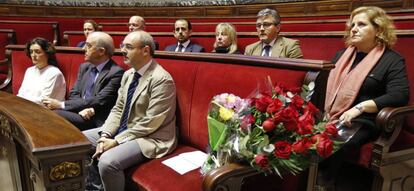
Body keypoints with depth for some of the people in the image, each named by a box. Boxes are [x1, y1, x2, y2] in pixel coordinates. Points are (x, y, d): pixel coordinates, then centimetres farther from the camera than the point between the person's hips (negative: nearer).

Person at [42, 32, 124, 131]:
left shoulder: (116, 73, -11)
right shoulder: (84, 67, 13)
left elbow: (99, 101, -16)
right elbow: (74, 94, 11)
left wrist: (61, 105, -14)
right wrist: (84, 107, -13)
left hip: (96, 122, -6)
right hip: (80, 113, 6)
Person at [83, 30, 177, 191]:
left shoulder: (161, 80, -21)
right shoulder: (128, 74, 6)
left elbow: (150, 123, -23)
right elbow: (118, 109, 8)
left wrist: (116, 141, -19)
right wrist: (105, 135, -8)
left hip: (149, 137, -9)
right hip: (123, 129, 9)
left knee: (107, 162, -29)